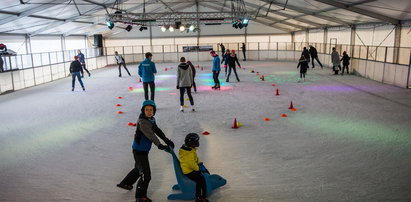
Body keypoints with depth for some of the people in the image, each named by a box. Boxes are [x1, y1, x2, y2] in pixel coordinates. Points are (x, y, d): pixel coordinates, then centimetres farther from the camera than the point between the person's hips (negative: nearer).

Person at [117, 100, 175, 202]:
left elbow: (157, 130, 9)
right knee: (146, 175, -4)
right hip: (139, 151, -10)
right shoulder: (142, 121, -26)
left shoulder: (151, 119, 4)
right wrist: (160, 145, -47)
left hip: (144, 150, 10)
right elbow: (150, 134, -38)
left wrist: (167, 140, 1)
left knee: (139, 168, 31)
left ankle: (125, 183, 51)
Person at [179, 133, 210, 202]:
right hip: (188, 171, -11)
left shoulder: (191, 149, 7)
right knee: (201, 179, -19)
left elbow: (196, 158, 17)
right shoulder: (189, 153, -27)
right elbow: (191, 163, -28)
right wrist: (198, 168, -14)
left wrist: (201, 164, 8)